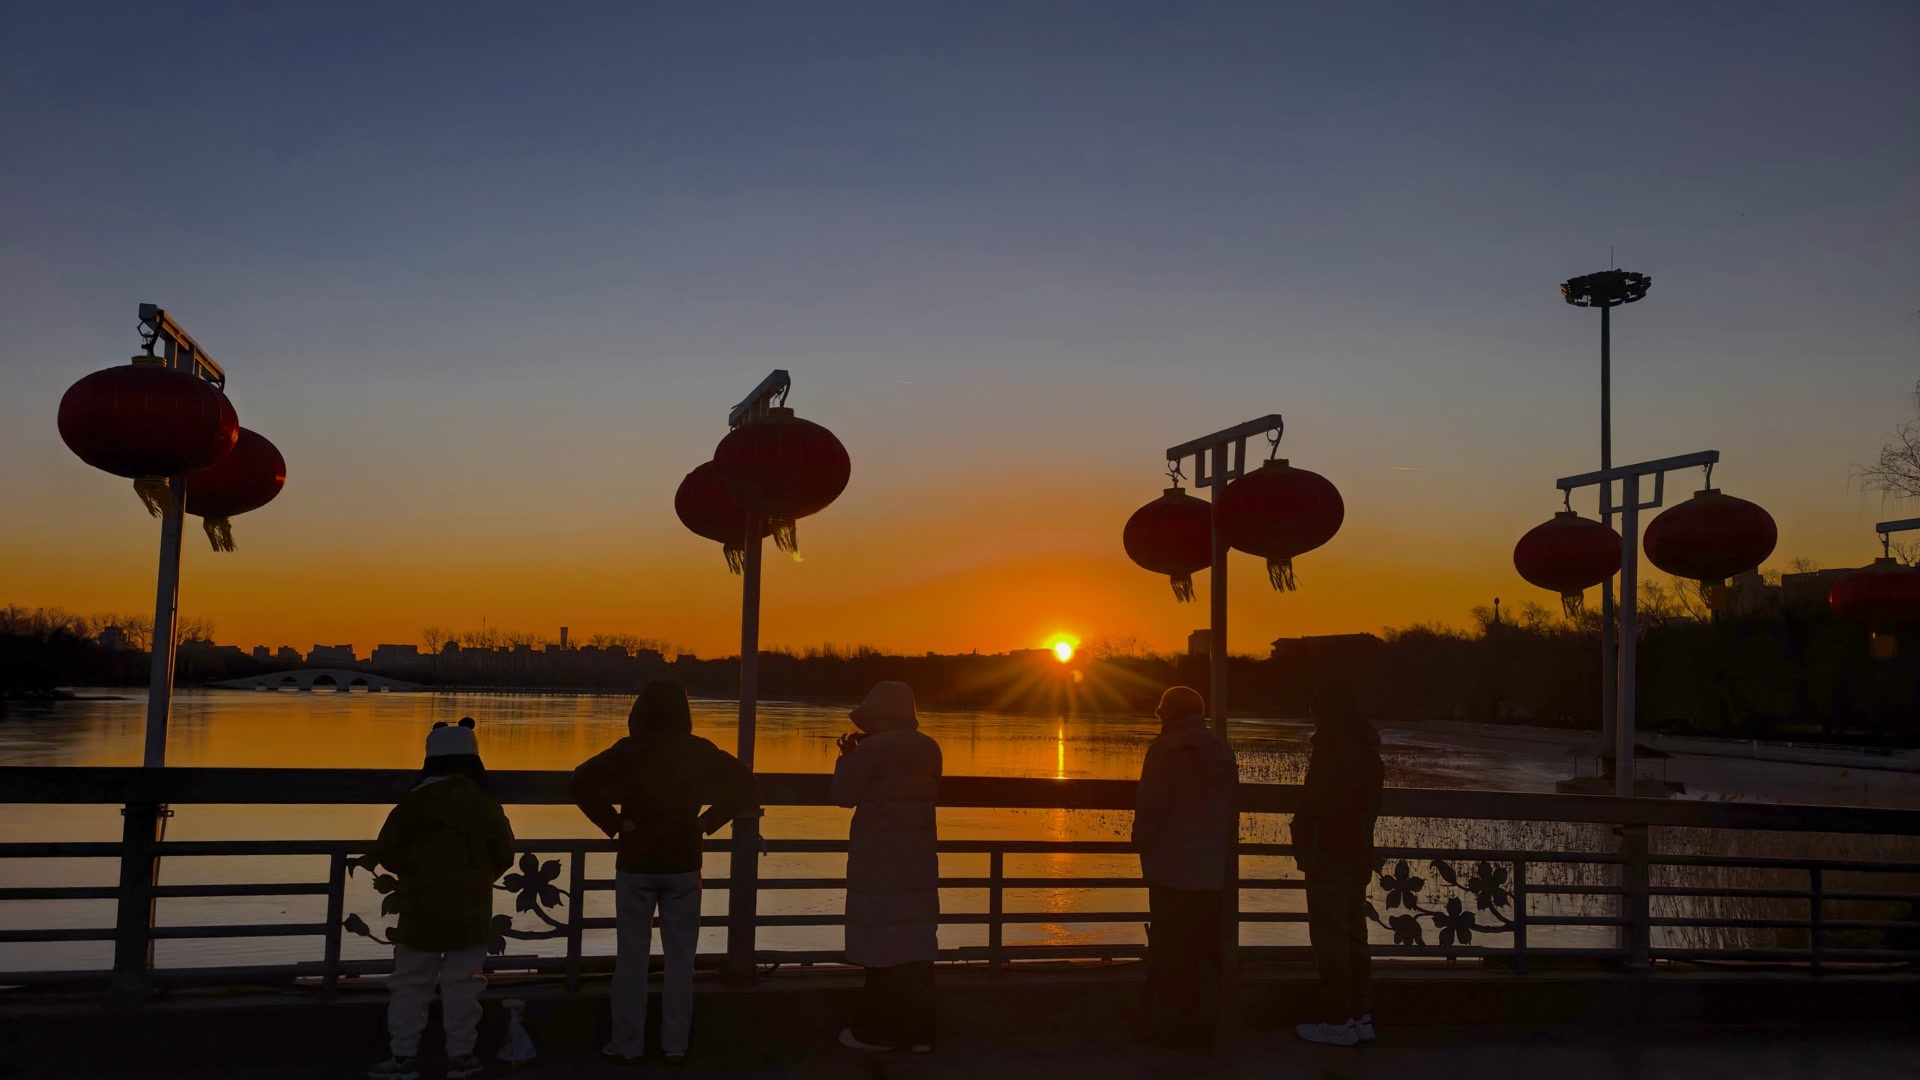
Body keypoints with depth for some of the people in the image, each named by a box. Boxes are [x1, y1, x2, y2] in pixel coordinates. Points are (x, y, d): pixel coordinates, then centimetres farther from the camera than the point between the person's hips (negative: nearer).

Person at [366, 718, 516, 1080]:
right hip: (471, 912, 1)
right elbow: (504, 855, 3)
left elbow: (387, 853, -3)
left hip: (422, 912, -1)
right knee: (462, 984, 8)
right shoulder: (487, 805, -3)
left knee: (410, 984, 10)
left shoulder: (412, 804, -7)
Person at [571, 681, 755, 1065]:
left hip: (636, 865, -1)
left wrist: (614, 824, -10)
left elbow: (582, 781, -17)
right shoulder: (699, 751, -2)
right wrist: (708, 823, 0)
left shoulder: (629, 750, -7)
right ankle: (675, 1044, 13)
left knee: (632, 957, 7)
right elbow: (743, 783, -3)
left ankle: (628, 1044, 12)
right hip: (682, 865, 1)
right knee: (680, 957, 9)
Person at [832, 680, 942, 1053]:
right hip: (919, 859, 6)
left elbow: (844, 795, -7)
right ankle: (918, 1030, 13)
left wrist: (848, 756, 7)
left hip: (878, 860, -6)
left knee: (880, 942, 1)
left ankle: (879, 1030, 8)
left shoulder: (874, 747, -13)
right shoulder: (929, 748, 7)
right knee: (916, 944, 9)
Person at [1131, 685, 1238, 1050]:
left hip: (1172, 869, -6)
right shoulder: (1222, 752, 11)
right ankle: (1203, 1025, 15)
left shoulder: (1166, 749, -10)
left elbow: (1150, 805, -13)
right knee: (1206, 951, 12)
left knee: (1169, 951, 0)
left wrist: (1143, 842, 3)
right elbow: (1232, 812, 13)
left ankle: (1168, 1027, 1)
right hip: (1213, 870, 6)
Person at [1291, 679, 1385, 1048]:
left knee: (1330, 940, -4)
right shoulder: (1367, 752, 12)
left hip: (1329, 858, -9)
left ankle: (1338, 1020, -1)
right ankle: (1359, 1016, 18)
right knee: (1354, 937, 13)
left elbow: (1313, 806, -18)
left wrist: (1303, 847, -9)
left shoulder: (1331, 751, -15)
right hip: (1360, 858, 9)